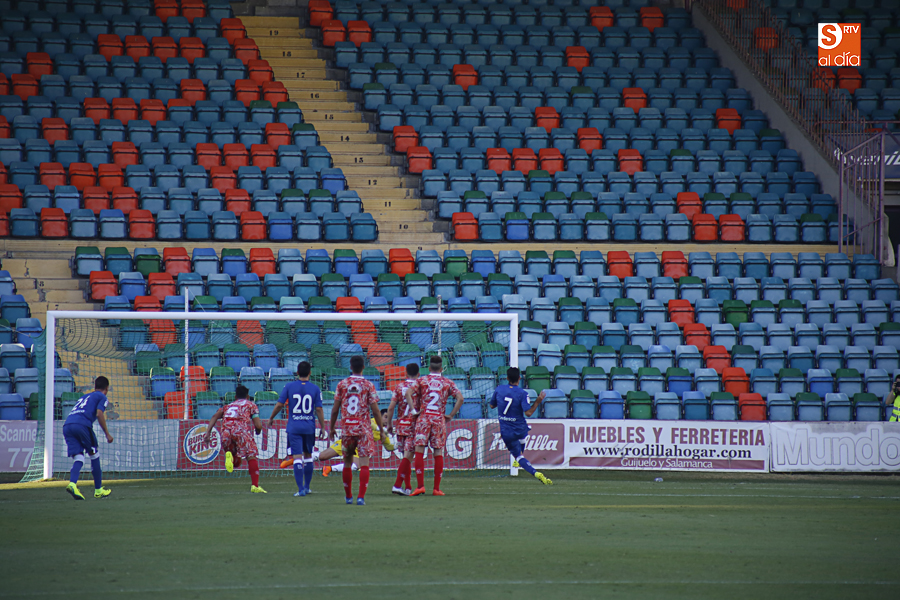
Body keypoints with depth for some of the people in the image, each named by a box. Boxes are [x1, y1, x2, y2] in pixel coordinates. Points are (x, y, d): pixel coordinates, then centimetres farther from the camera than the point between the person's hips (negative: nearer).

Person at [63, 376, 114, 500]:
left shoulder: (84, 397, 35)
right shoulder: (102, 397, 14)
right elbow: (99, 414, -2)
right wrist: (107, 434, 1)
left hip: (67, 425, 6)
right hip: (82, 424, -6)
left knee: (78, 458, 0)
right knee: (94, 455, 11)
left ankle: (72, 483, -27)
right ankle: (98, 490, 16)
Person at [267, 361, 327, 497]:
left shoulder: (289, 387, -2)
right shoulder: (315, 388, -1)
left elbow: (279, 405, -3)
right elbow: (319, 409, -3)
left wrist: (271, 418, 13)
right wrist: (322, 427, 4)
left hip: (294, 428, -1)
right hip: (309, 427, 1)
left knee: (297, 457, -5)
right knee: (308, 456, 18)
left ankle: (301, 489, -13)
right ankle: (306, 487, 25)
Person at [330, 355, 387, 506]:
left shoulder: (342, 384, 1)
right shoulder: (368, 385, -3)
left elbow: (335, 409, 3)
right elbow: (375, 410, -5)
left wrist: (331, 428, 14)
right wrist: (382, 430, 3)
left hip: (346, 427, 2)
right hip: (363, 428, -2)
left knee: (347, 463, 14)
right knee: (364, 463, -3)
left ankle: (348, 496, 21)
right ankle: (361, 497, -14)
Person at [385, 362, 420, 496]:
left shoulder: (399, 387, 4)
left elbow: (391, 407, 1)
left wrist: (389, 423, 10)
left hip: (401, 425, 4)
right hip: (414, 425, -4)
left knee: (406, 456, 13)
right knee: (408, 456, -6)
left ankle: (408, 487, 15)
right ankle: (398, 485, -16)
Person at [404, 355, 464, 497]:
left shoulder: (421, 380, 5)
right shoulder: (448, 382, 8)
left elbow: (408, 393, -10)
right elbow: (460, 398, -3)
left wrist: (414, 410, -5)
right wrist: (451, 415, 3)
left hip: (424, 417, -1)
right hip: (440, 419, 1)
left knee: (419, 451, -2)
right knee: (438, 453, 4)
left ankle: (420, 485, -12)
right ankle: (436, 488, 3)